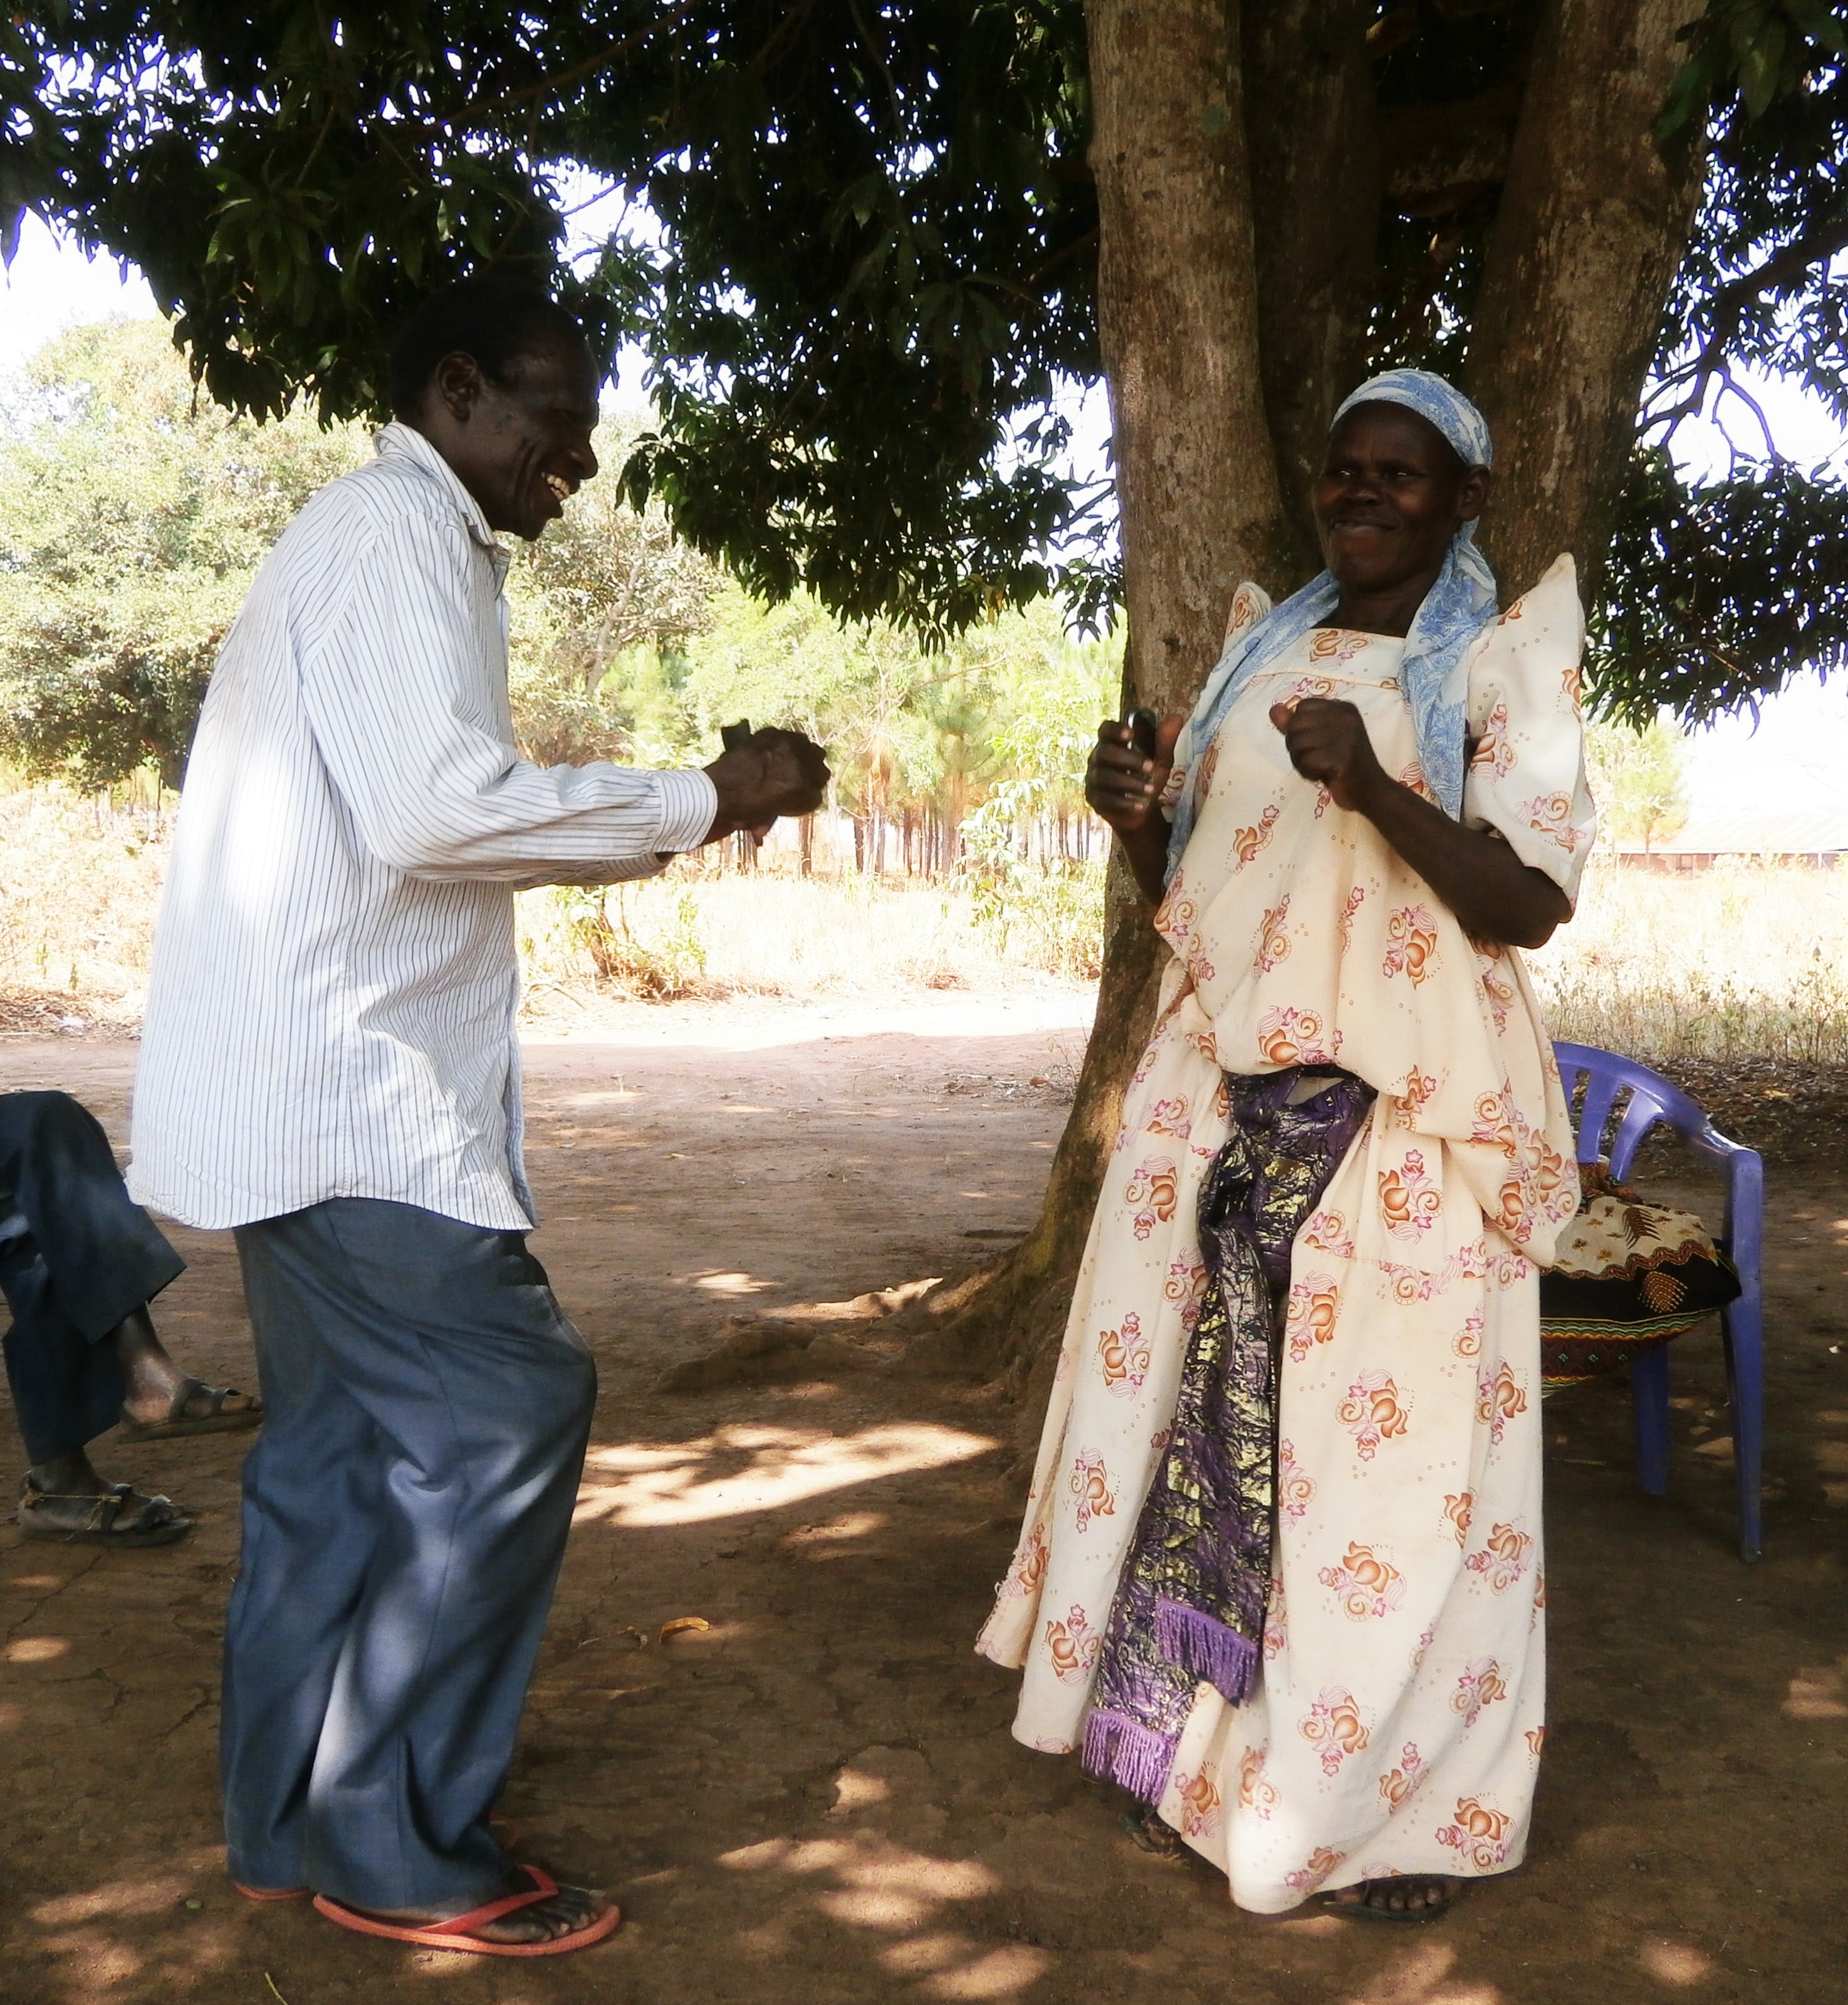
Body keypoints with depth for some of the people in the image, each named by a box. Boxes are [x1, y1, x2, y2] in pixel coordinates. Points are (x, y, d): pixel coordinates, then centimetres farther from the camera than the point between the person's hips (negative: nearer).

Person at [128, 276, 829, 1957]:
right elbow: (435, 810, -24)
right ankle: (398, 1849, 3)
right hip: (348, 1087, -10)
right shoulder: (402, 526, -10)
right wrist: (699, 802, -14)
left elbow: (418, 826, 22)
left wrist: (684, 811, 14)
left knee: (344, 1439, 14)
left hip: (316, 1084, 10)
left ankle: (292, 1821, 24)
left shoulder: (382, 534, 22)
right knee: (505, 1410, -7)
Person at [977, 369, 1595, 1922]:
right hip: (1226, 1092, 5)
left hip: (1399, 1112, -4)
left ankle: (1411, 1801, 13)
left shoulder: (1500, 663, 1)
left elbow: (1533, 903, -11)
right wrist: (1138, 817, -3)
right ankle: (1209, 1753, 22)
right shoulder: (1262, 650, 15)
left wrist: (1379, 788, -24)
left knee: (1387, 1434, -3)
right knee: (1207, 1409, 6)